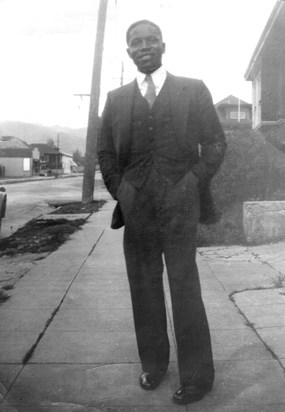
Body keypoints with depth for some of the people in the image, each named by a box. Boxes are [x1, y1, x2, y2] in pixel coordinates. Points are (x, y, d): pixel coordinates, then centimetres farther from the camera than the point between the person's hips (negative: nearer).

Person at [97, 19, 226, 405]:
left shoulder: (193, 90, 5)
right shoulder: (116, 99, 11)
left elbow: (215, 144, 5)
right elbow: (106, 154, 14)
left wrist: (192, 186, -6)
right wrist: (123, 195, 2)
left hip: (179, 207, -2)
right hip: (137, 210, 3)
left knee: (185, 290, 0)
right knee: (144, 290, 8)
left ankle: (197, 377, 13)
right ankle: (153, 363, 24)